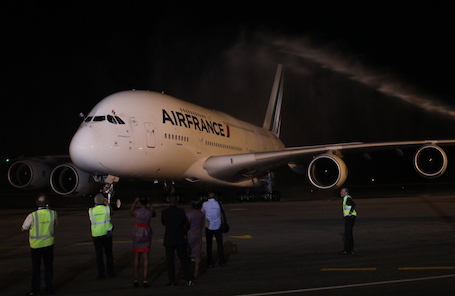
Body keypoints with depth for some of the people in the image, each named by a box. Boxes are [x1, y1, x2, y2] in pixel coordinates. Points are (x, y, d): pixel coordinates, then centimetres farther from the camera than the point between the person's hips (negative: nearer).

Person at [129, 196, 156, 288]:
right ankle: (145, 280, -3)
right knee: (146, 258, 2)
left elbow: (131, 213, 13)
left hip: (137, 235, 0)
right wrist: (149, 207, 26)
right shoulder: (150, 211, -9)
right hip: (147, 235, 0)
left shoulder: (137, 212, -12)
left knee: (137, 257, 9)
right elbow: (154, 214, 16)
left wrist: (135, 202, 20)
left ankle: (136, 279, 10)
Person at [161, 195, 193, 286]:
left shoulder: (164, 212, -8)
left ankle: (172, 281, 9)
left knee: (170, 261, 8)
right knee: (184, 259, 7)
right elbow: (186, 223, 10)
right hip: (180, 239, 1)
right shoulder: (181, 211, -5)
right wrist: (184, 233, 28)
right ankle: (188, 279, 4)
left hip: (169, 240, 0)